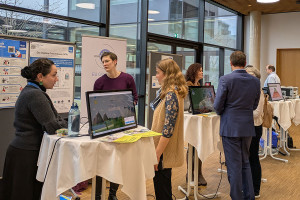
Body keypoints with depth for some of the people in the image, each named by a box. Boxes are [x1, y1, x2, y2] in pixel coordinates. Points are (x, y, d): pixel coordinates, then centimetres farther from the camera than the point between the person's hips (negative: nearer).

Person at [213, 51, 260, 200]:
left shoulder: (225, 80, -13)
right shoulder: (255, 81, 2)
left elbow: (218, 106, -10)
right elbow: (254, 105, 11)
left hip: (230, 127, -5)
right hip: (248, 127, 5)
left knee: (234, 165, 4)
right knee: (245, 163, 19)